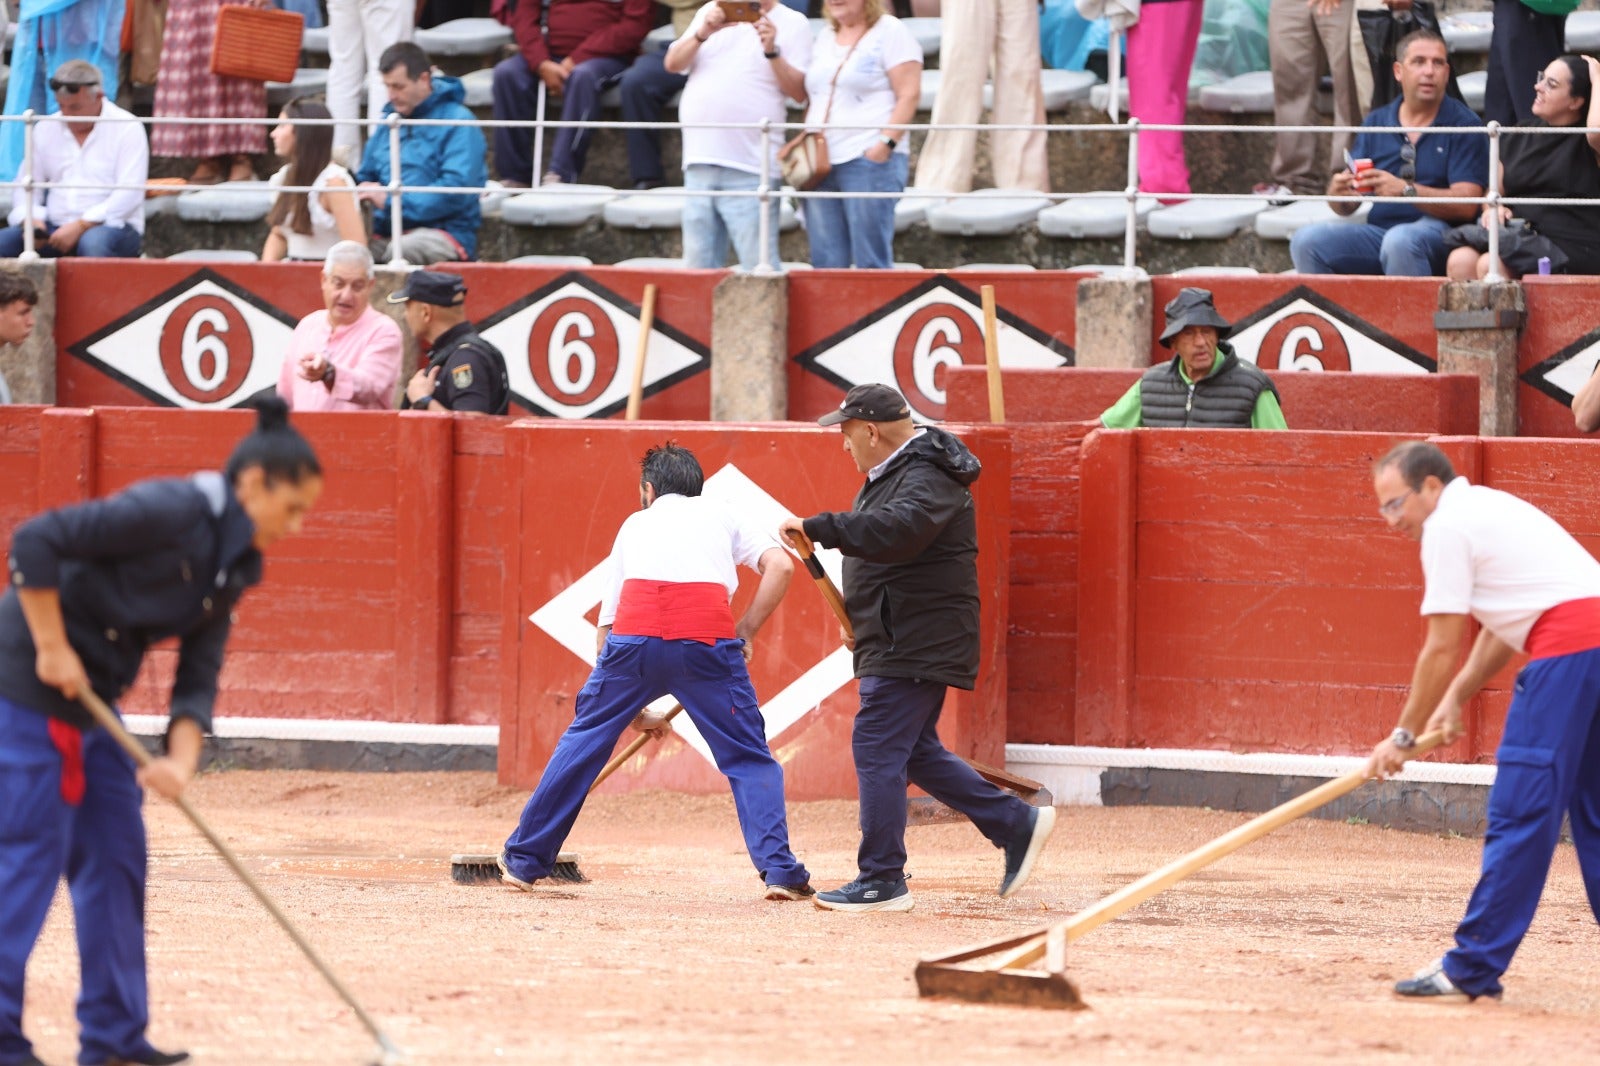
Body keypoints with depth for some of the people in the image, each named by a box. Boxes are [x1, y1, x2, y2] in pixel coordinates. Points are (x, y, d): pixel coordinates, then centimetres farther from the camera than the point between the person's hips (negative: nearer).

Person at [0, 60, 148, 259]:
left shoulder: (127, 129, -2)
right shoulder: (46, 129, 14)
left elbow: (129, 195, -12)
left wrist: (81, 226, -21)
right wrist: (30, 220, -9)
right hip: (55, 227, 5)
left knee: (94, 243, -40)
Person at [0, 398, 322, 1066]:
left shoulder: (233, 567, 8)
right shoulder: (170, 512, -20)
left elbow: (198, 679, 5)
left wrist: (181, 761, -12)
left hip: (90, 699, 9)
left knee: (115, 854, 9)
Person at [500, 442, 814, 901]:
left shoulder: (636, 524, 33)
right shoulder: (721, 515, 28)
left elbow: (606, 628, 30)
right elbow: (779, 565, 9)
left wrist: (633, 710, 35)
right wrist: (745, 632, 15)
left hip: (635, 636, 1)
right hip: (708, 639, -1)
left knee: (585, 739, 18)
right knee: (748, 757, 11)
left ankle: (525, 860, 22)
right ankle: (779, 869, -3)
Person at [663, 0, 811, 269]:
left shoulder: (792, 24, 4)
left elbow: (799, 92, -3)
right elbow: (673, 63, 9)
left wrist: (772, 52, -16)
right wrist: (703, 33, -7)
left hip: (749, 165, -5)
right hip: (700, 159, 5)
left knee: (758, 271, -9)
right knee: (699, 266, 7)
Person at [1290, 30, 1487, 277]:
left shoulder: (1463, 125, 1)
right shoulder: (1376, 123, 15)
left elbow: (1466, 205, -10)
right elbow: (1345, 207, 14)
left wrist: (1405, 190, -22)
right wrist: (1338, 193, -11)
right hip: (1379, 228, 5)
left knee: (1399, 241, -38)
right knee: (1306, 240, -19)